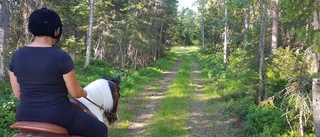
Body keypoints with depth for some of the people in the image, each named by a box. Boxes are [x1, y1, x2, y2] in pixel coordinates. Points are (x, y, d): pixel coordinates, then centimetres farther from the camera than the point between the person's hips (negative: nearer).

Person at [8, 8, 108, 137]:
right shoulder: (61, 56, -19)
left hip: (25, 117, 6)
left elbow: (17, 93, 6)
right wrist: (84, 93, 11)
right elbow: (75, 93, -11)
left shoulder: (17, 56, -2)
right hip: (58, 117, -6)